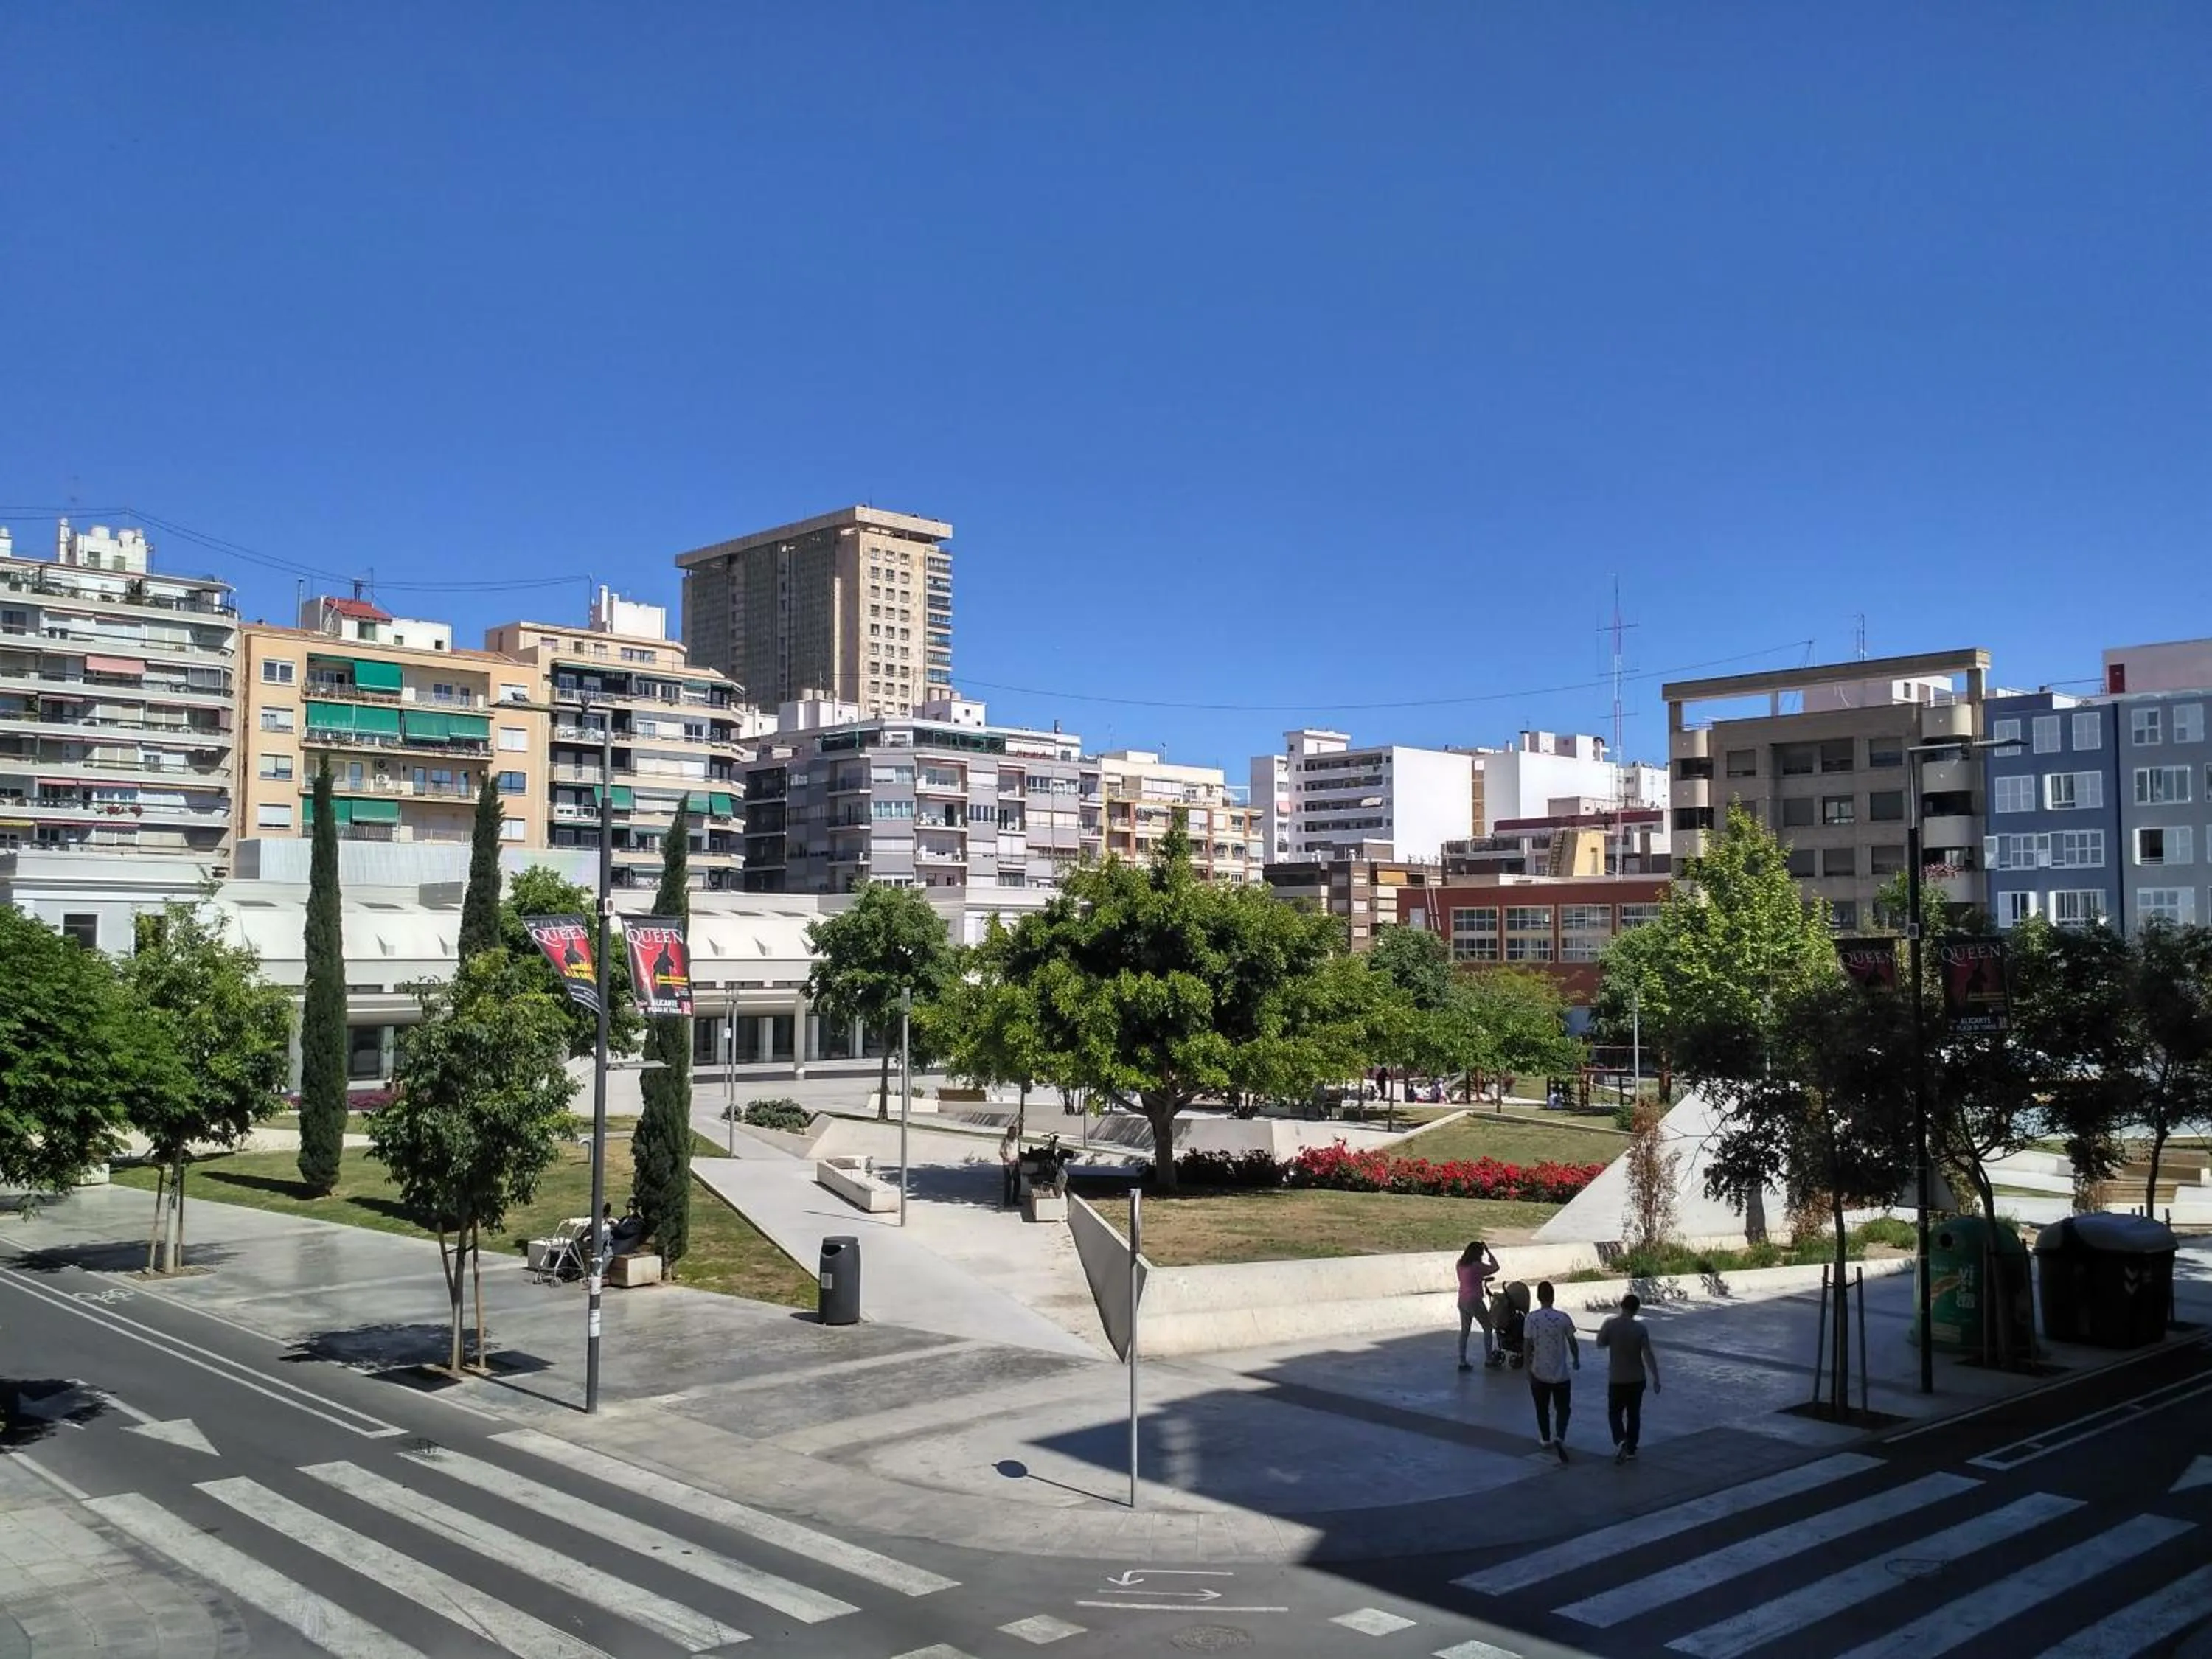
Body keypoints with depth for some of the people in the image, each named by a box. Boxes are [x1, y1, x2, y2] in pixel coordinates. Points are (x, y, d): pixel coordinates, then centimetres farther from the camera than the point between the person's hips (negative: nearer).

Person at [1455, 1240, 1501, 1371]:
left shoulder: (1461, 1264, 4)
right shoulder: (1476, 1266, -18)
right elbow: (1495, 1267, -8)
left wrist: (1483, 1279, 13)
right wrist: (1488, 1251, -5)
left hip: (1462, 1301, 7)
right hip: (1474, 1302, -7)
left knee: (1464, 1331, 13)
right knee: (1488, 1328, 12)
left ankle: (1462, 1362, 13)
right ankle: (1489, 1359, 17)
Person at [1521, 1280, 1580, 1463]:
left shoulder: (1530, 1319, -9)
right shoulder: (1563, 1318, -12)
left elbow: (1527, 1345, -6)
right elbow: (1572, 1342, -3)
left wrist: (1529, 1368, 6)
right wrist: (1576, 1360, 15)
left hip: (1539, 1373, 1)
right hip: (1560, 1374, -1)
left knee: (1542, 1409, 19)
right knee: (1563, 1408, 10)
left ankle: (1545, 1439, 32)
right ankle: (1560, 1439, -9)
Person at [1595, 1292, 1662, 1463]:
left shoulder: (1610, 1324, -12)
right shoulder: (1640, 1328, -11)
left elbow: (1600, 1344, 1)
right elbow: (1648, 1355, -13)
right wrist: (1656, 1378, -7)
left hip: (1616, 1379, -1)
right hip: (1637, 1379, 1)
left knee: (1615, 1413, 12)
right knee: (1634, 1414, 15)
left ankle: (1620, 1441, -13)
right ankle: (1631, 1451, 19)